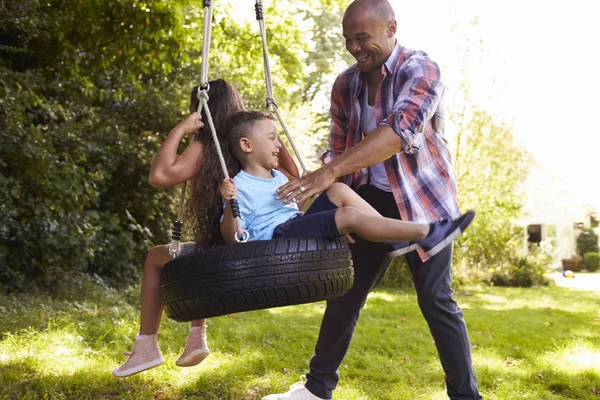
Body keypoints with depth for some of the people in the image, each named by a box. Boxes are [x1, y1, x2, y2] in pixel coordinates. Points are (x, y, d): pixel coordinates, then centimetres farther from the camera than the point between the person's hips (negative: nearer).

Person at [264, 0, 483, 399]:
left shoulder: (420, 69, -17)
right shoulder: (346, 84, 2)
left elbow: (400, 130, -33)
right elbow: (339, 147, 9)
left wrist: (331, 171, -42)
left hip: (423, 198, -5)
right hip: (370, 199, 5)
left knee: (436, 300, -6)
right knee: (344, 294, 8)